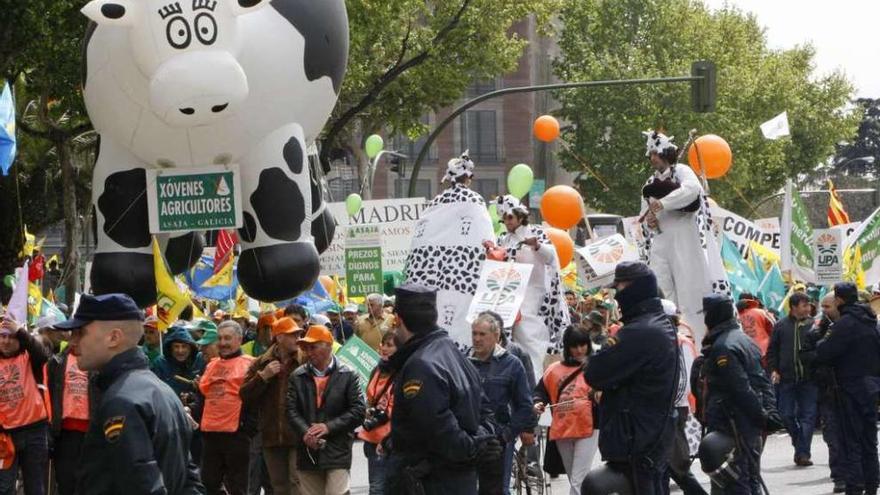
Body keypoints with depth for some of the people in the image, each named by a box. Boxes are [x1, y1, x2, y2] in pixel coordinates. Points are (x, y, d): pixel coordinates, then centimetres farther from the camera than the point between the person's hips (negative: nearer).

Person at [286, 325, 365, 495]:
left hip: (338, 453, -3)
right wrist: (305, 433, -17)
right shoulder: (297, 377, 9)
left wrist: (329, 427, -13)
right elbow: (291, 411, 1)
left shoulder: (348, 376, 1)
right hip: (307, 453, 3)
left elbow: (358, 411, -4)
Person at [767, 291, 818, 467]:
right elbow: (772, 351, 11)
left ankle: (802, 452, -1)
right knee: (786, 415, 2)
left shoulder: (813, 325, 2)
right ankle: (801, 447, 22)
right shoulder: (781, 326, 6)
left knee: (807, 416, -3)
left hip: (808, 379, -1)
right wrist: (774, 370, 0)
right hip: (786, 379, 1)